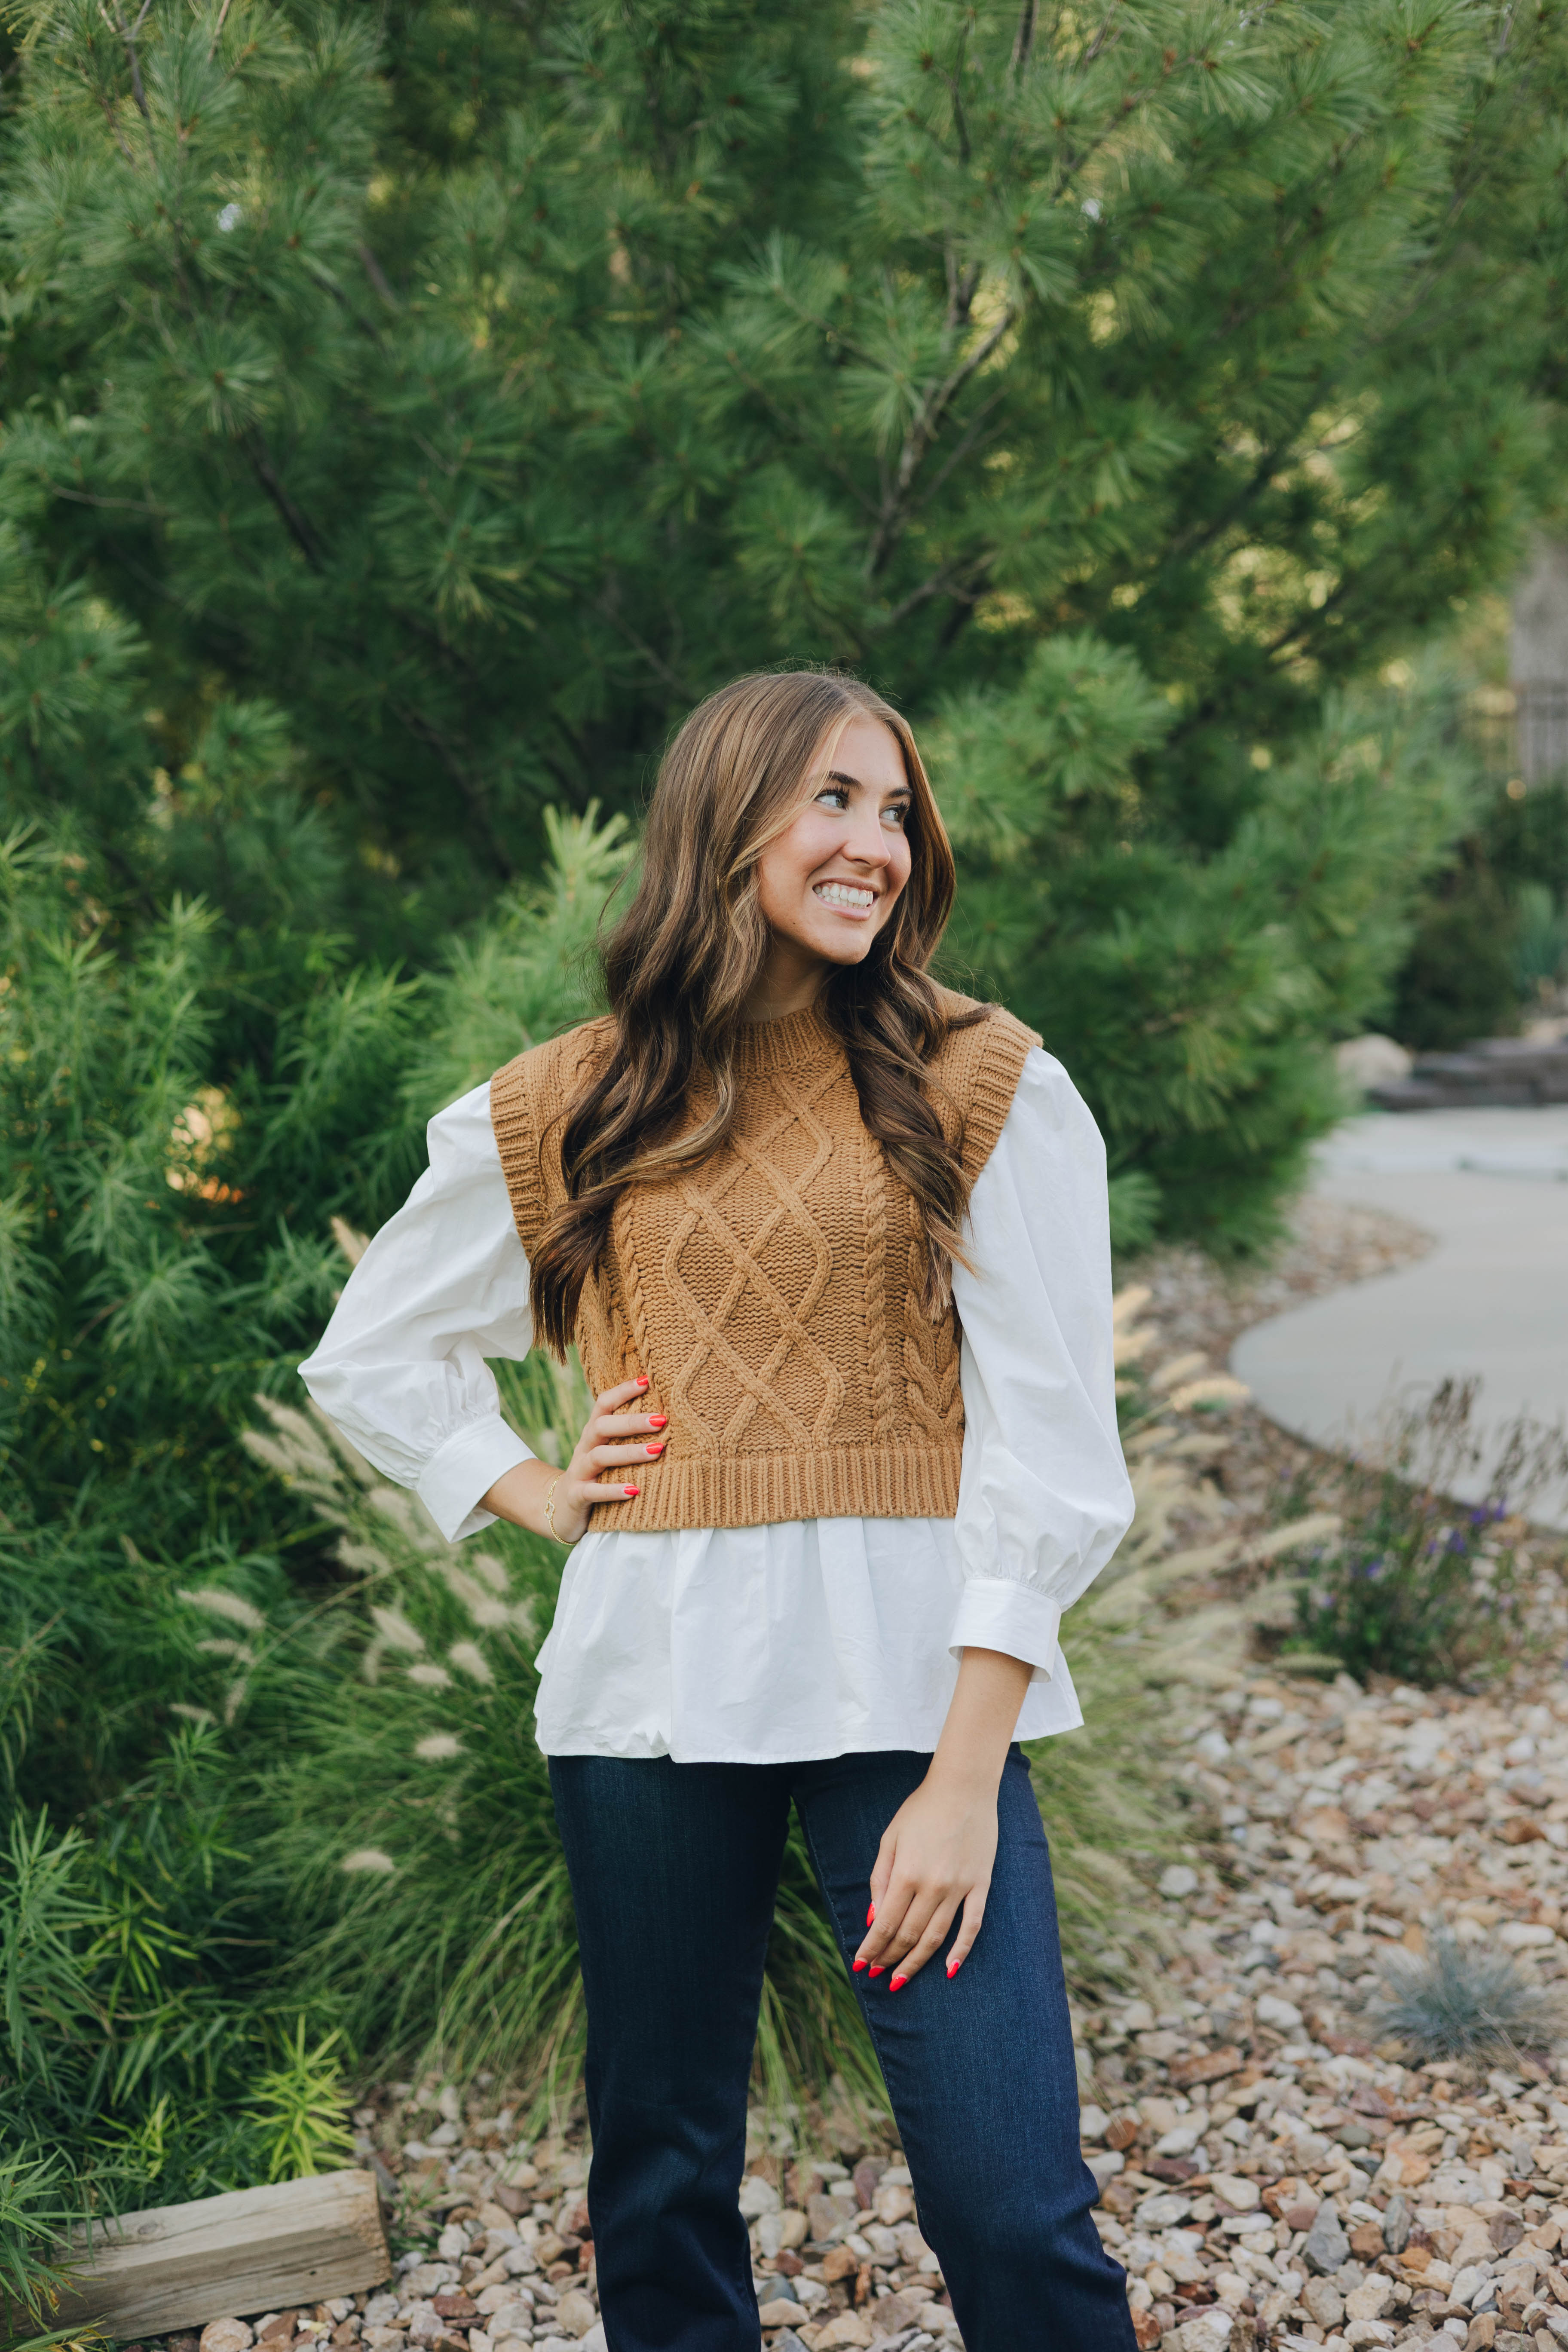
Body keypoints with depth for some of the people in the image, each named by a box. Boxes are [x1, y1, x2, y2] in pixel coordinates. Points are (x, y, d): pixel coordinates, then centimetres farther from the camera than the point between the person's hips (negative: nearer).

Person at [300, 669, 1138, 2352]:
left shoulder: (989, 1091, -1)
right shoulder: (560, 1118, 5)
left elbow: (1046, 1450, -6)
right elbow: (366, 1360, 20)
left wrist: (965, 1777, -12)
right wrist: (534, 1499, 5)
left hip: (908, 1675, -2)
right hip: (650, 1688, 2)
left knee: (1014, 2212, -8)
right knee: (659, 2197, 13)